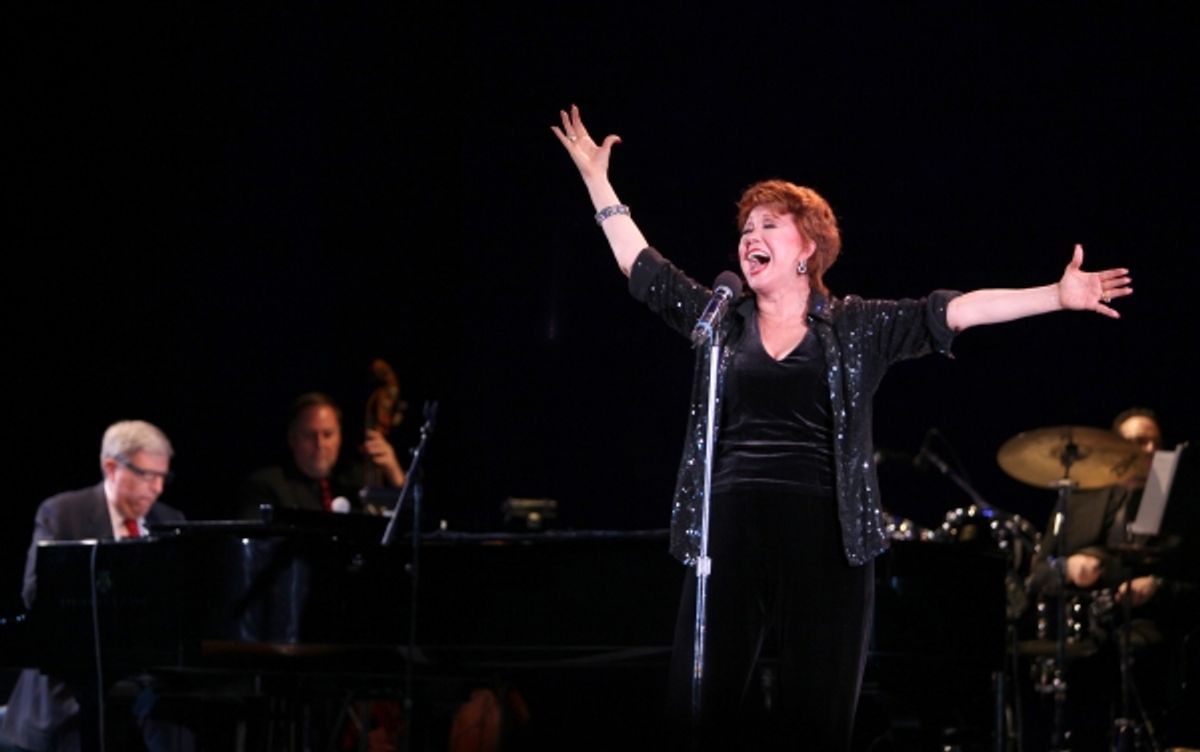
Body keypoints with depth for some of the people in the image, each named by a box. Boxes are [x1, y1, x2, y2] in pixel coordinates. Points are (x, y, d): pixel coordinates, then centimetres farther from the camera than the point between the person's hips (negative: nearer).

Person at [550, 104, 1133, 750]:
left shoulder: (857, 327, 6)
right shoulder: (721, 321, 13)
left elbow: (954, 311, -2)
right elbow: (640, 266, 15)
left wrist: (1057, 297, -10)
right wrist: (596, 179, 13)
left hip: (823, 538, -2)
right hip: (730, 535, 2)